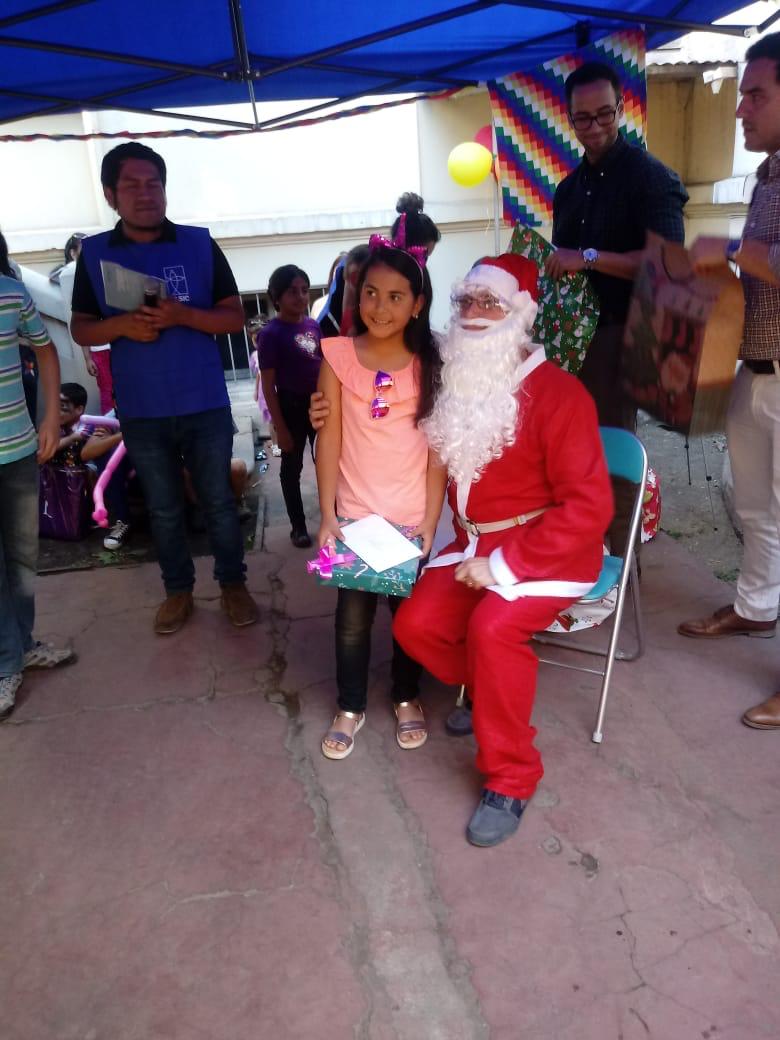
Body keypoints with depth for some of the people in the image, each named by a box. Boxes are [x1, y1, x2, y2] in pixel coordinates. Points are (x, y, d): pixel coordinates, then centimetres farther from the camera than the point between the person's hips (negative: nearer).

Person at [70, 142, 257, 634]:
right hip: (142, 411, 1)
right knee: (164, 509, 14)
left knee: (219, 501, 9)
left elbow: (235, 317, -2)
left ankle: (234, 583, 26)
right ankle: (178, 590, 30)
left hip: (206, 405, -1)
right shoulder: (94, 253, 2)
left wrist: (183, 315, -19)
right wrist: (119, 325, -16)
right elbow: (80, 329, 5)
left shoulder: (200, 244, -2)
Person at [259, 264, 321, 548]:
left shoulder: (313, 326, 3)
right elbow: (268, 385, -12)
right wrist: (280, 428, -14)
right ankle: (298, 526, 21)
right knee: (292, 467, 9)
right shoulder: (271, 333, -13)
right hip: (292, 406, -5)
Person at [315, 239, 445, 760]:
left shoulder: (430, 364, -4)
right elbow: (330, 440, -4)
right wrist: (327, 516, -8)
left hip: (411, 517, 0)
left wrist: (430, 521, -9)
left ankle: (407, 698, 36)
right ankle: (351, 706, 30)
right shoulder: (338, 355, -4)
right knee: (353, 616, 9)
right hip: (355, 515, 0)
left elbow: (437, 449, -4)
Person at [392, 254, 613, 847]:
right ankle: (490, 688, 21)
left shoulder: (556, 392, -16)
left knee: (493, 626, -30)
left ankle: (511, 780, -9)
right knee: (415, 625, -11)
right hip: (476, 545, 7)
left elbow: (590, 505, -20)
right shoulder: (455, 383, 5)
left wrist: (506, 566, -25)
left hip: (550, 549, -6)